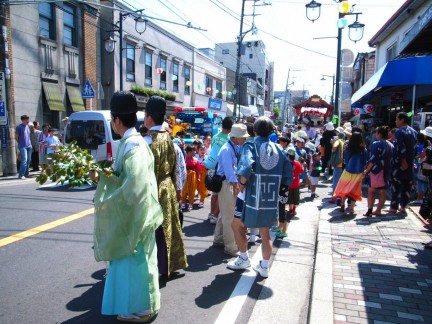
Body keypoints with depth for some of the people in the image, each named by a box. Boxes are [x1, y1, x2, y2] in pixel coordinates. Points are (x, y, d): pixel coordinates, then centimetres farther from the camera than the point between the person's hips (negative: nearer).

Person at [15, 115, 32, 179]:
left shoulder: (28, 126, 12)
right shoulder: (19, 127, -7)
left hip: (29, 146, 7)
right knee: (24, 160, -14)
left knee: (28, 160, 8)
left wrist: (29, 143, 14)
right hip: (23, 146, -7)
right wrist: (21, 143, 4)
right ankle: (21, 175, -11)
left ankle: (26, 174, 18)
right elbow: (16, 137, -3)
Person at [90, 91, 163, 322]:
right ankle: (135, 303, 37)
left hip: (134, 213, -9)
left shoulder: (133, 145, -22)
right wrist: (101, 177, 7)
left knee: (133, 259, 5)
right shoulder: (129, 142, 8)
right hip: (128, 212, 9)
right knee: (128, 258, 20)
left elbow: (135, 184, -29)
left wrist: (108, 202, -20)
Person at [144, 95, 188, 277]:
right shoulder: (167, 137, 7)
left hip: (155, 190, -8)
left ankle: (160, 267, 15)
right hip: (168, 188, 8)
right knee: (168, 227, 17)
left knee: (155, 231, 3)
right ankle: (170, 264, 30)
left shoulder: (149, 140, -17)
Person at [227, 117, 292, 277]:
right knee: (265, 233, 20)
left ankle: (244, 259, 29)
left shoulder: (251, 146, -10)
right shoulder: (279, 150, 3)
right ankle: (264, 267, 30)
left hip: (252, 198, -4)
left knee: (237, 225, 20)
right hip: (271, 200, 4)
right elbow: (288, 178, 2)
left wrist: (241, 183, -10)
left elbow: (245, 170, -28)